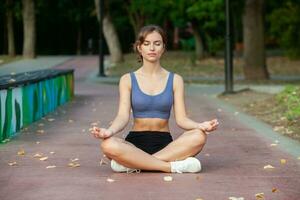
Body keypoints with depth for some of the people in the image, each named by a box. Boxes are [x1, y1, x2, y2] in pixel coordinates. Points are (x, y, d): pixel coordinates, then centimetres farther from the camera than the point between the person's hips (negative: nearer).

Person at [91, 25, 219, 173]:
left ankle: (132, 163, -27)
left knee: (199, 137, -29)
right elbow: (123, 116, -4)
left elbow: (181, 119, 1)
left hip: (165, 144, 2)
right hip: (136, 142, -1)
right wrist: (109, 131, -27)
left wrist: (200, 126, -21)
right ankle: (172, 166, -29)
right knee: (108, 145, -34)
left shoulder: (175, 80, 9)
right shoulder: (128, 80, 7)